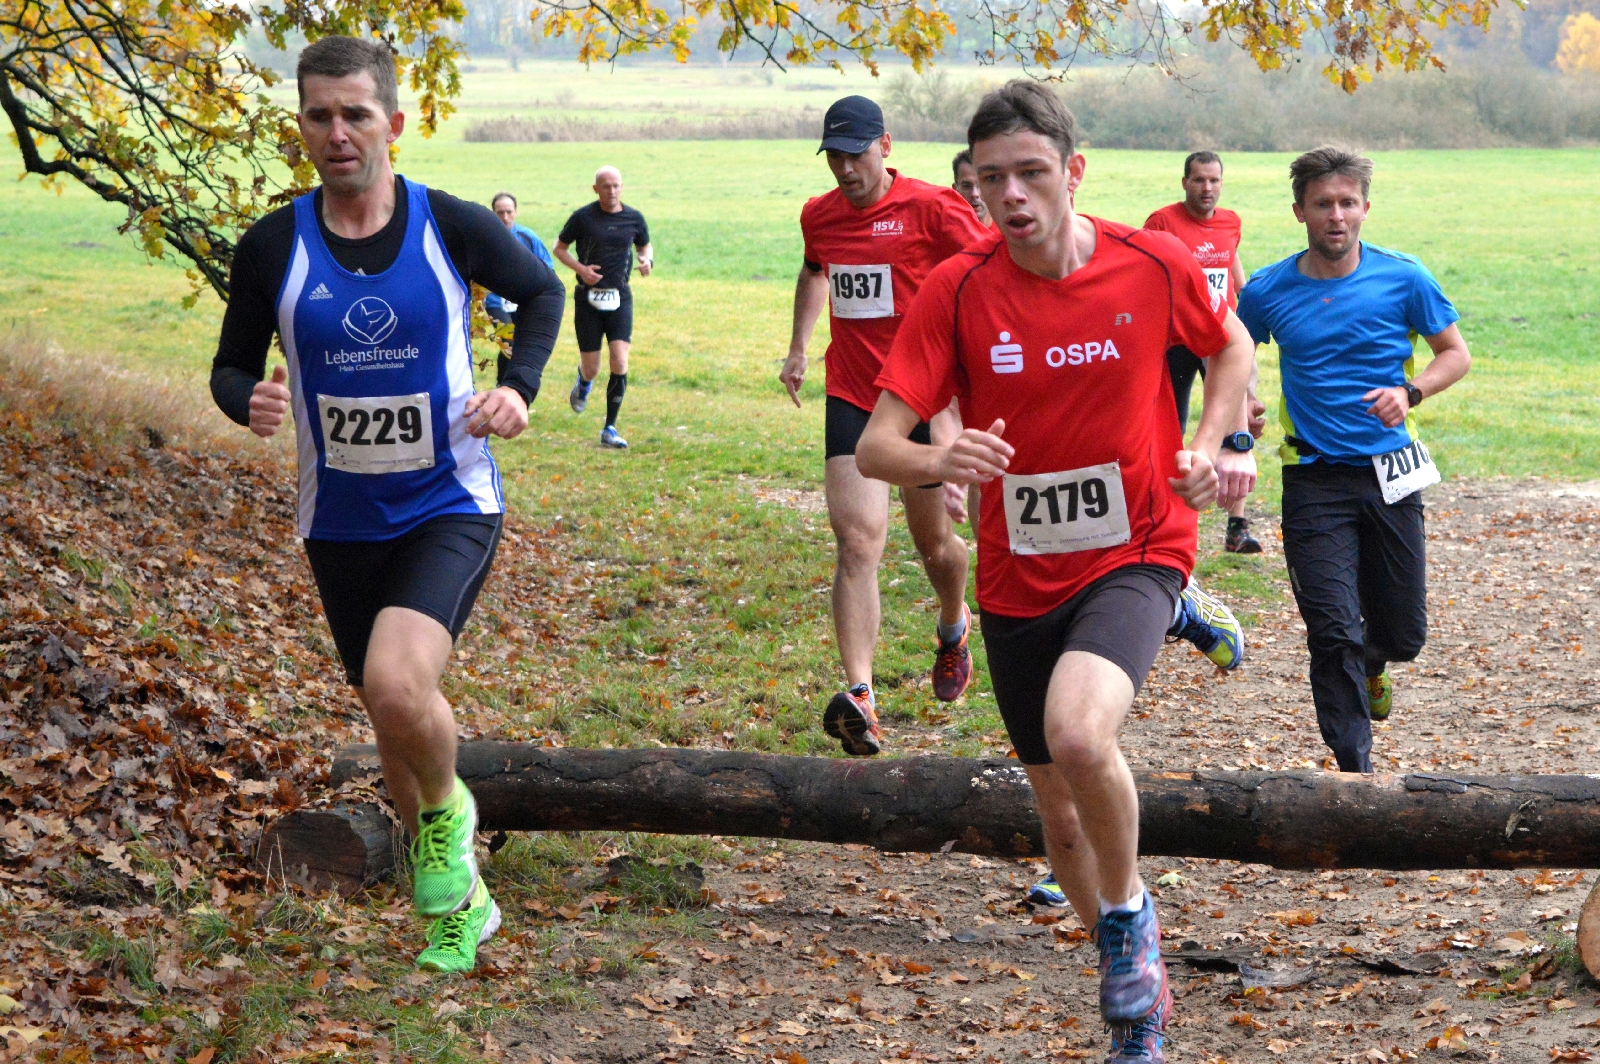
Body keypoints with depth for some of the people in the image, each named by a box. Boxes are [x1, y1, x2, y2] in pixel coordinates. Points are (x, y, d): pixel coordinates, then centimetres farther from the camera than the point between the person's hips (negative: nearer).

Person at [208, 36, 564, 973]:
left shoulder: (454, 227, -10)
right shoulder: (273, 247, -6)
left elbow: (543, 293, 9)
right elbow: (232, 366, 5)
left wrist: (520, 388, -6)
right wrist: (250, 402, -18)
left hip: (451, 507, -3)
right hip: (342, 522, 3)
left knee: (397, 684, -28)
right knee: (395, 717, 13)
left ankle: (448, 810, 5)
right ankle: (458, 902, 36)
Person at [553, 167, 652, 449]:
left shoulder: (634, 218, 3)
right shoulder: (583, 217, -3)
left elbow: (645, 245, 20)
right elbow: (559, 248, 6)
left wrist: (647, 259, -3)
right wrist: (580, 268, -11)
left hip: (619, 297, 1)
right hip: (588, 297, -1)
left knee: (620, 363, -14)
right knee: (591, 370, 1)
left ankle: (610, 429, -4)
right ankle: (583, 381, 42)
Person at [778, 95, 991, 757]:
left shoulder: (932, 209, -9)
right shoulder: (819, 215, 8)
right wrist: (798, 347, 26)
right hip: (851, 398, 3)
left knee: (934, 542, 13)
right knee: (858, 541, -14)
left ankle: (953, 630, 48)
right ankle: (859, 696, -23)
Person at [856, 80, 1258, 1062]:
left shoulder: (1155, 265, -10)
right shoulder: (957, 291, -11)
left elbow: (1231, 346, 12)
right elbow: (875, 445, -15)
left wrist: (1209, 448, -3)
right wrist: (941, 459, -36)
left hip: (1136, 555, -3)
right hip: (1018, 580, 3)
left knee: (1078, 735, -31)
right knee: (1056, 798, 14)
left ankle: (1128, 911, -1)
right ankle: (1139, 985, 40)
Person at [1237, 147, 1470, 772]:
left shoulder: (1403, 279, -3)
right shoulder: (1267, 291, -1)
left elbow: (1456, 353, 7)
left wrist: (1409, 391, -12)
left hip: (1391, 474, 1)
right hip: (1315, 480, -1)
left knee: (1404, 633, 10)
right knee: (1333, 632, -10)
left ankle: (1371, 667, 47)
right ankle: (1355, 770, 1)